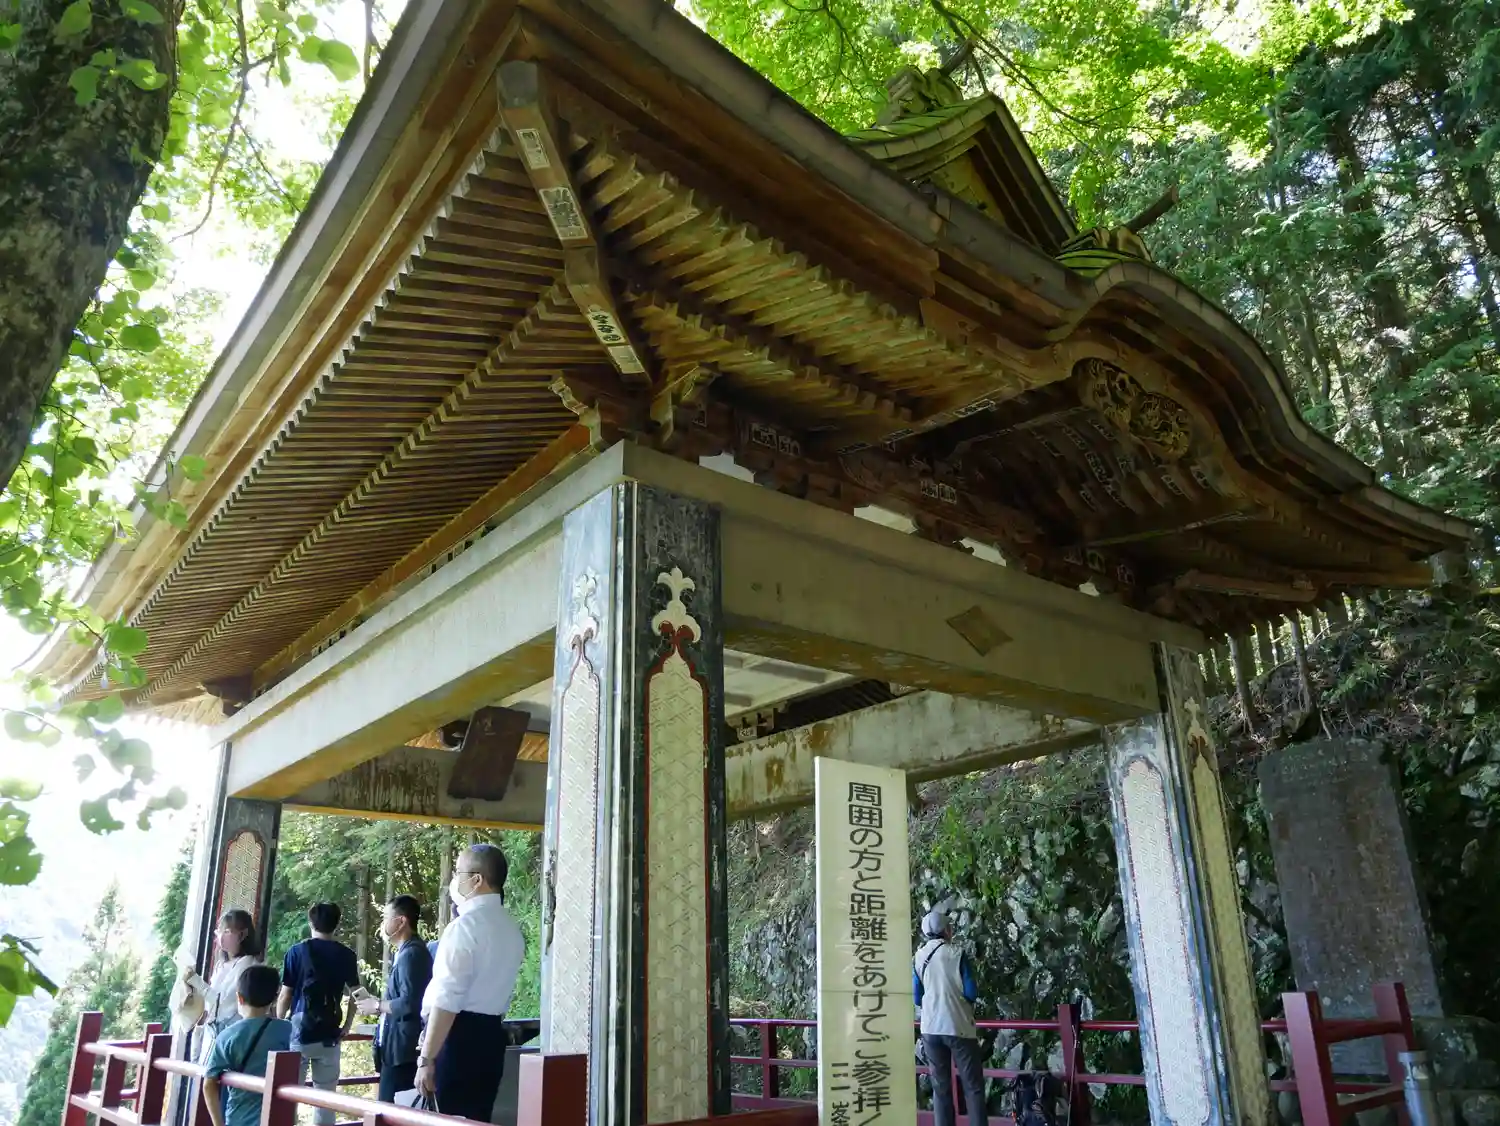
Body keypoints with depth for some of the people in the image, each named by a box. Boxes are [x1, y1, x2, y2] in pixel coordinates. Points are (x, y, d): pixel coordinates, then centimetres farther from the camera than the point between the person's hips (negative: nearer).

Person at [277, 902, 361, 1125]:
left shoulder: (297, 951, -1)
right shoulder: (347, 955, 3)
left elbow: (286, 995, -1)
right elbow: (354, 994, 3)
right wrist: (346, 1027, 13)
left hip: (299, 1031, -1)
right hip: (329, 1034, 1)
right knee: (326, 1096, 8)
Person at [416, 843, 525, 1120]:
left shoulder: (465, 925, -15)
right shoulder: (511, 929, 10)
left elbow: (447, 1000, -18)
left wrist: (426, 1058, -16)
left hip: (460, 1035, -8)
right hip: (492, 1035, 8)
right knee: (478, 1120, 14)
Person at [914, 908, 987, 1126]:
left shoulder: (917, 958, 4)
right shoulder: (956, 954, -6)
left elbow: (917, 997, 8)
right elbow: (971, 993, -7)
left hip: (930, 1028, 3)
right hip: (958, 1026, -3)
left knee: (940, 1087, 10)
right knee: (973, 1085, 5)